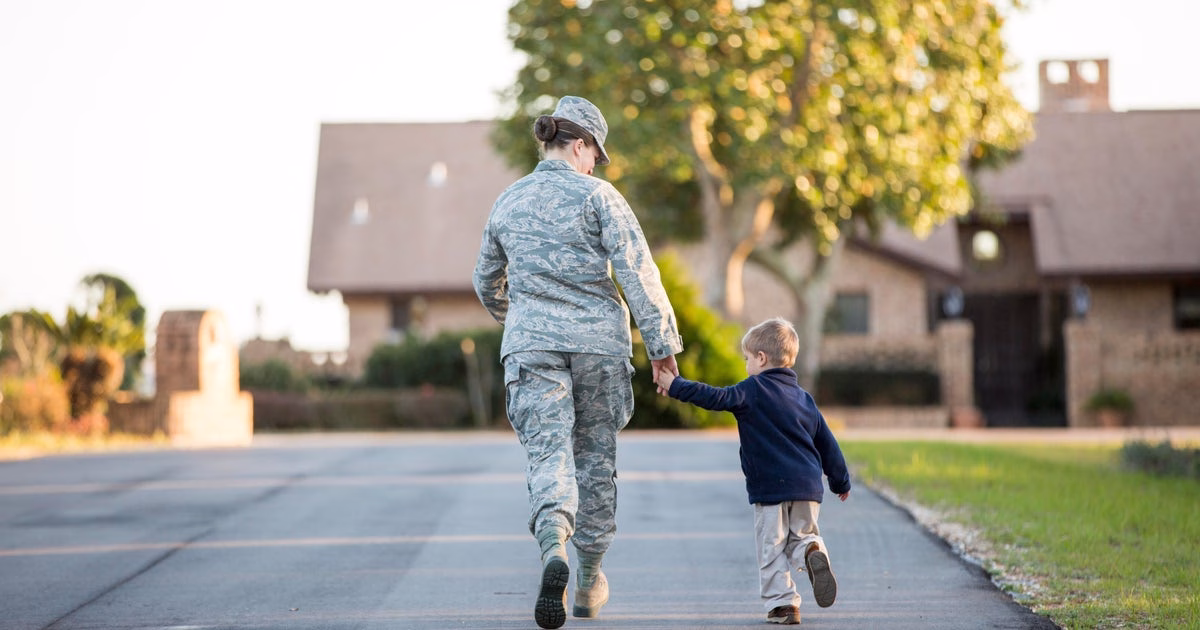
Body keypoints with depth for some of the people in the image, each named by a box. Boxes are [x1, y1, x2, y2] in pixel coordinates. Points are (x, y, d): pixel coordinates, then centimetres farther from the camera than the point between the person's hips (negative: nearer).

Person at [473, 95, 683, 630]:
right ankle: (589, 581, 22)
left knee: (548, 453, -6)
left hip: (530, 344, 2)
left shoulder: (508, 202, 11)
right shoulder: (597, 195, -3)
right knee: (596, 457, 11)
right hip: (598, 340, -2)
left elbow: (487, 284, 24)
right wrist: (661, 342, -7)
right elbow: (637, 271, -10)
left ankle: (554, 547, -37)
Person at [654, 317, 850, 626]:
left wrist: (676, 386, -11)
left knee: (772, 548, 3)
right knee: (803, 535, 17)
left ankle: (782, 604, -1)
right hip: (808, 487, 5)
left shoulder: (753, 390, -4)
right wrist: (841, 482, 29)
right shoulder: (804, 397, 15)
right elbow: (827, 444, 19)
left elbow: (716, 398, -16)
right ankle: (813, 551, -16)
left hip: (770, 487, -5)